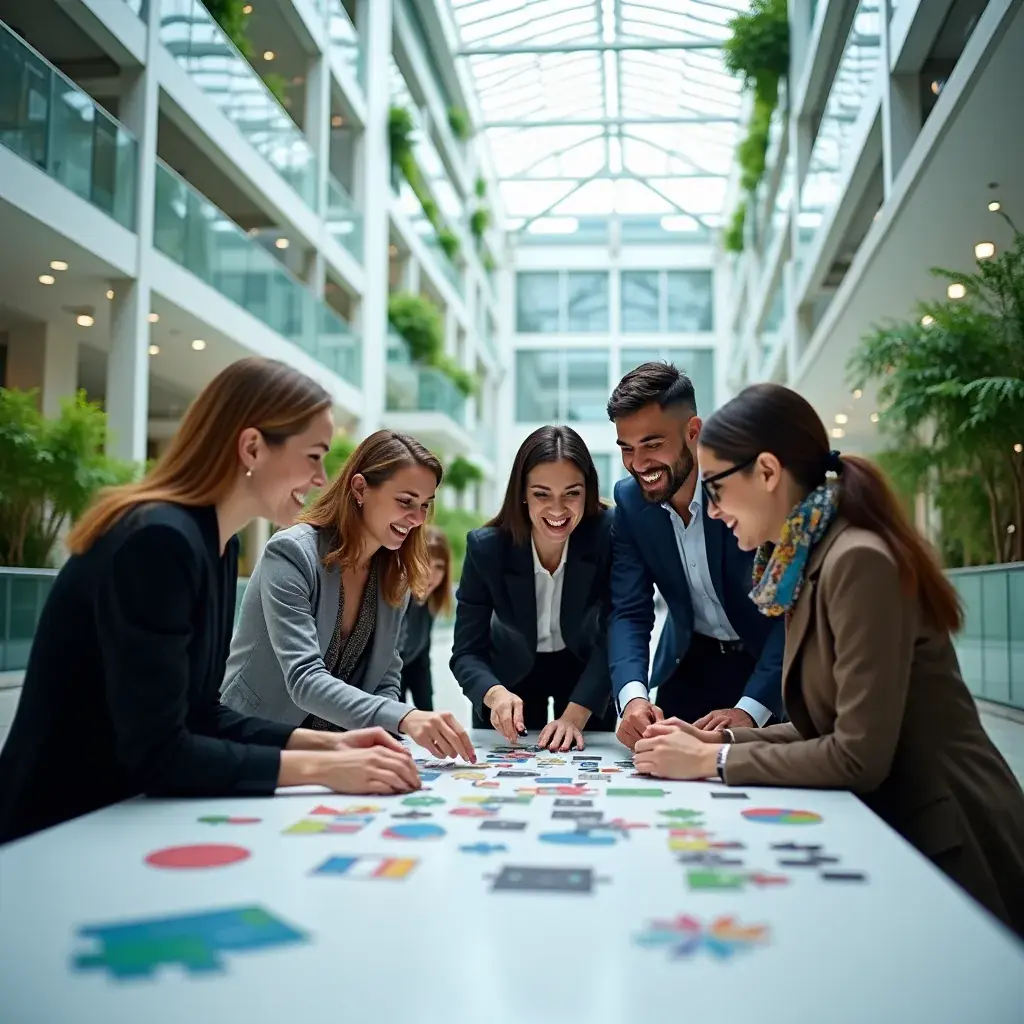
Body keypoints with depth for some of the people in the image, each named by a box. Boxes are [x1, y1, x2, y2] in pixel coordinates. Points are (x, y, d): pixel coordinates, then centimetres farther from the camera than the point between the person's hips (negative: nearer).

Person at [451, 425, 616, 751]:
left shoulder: (610, 533, -28)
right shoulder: (485, 546, -26)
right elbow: (466, 652, -23)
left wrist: (576, 715, -37)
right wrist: (495, 694, -44)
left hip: (585, 672, 0)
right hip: (512, 672, 0)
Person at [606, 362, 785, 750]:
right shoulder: (630, 499, -10)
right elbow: (630, 613, -11)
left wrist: (749, 710, -36)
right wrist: (633, 696, -30)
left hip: (769, 665, -3)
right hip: (690, 666, 3)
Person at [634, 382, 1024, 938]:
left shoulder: (859, 561, -22)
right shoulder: (805, 563, 5)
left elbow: (858, 755, -24)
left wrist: (714, 761, -17)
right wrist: (720, 739, -3)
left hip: (947, 846, -7)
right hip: (894, 827, 7)